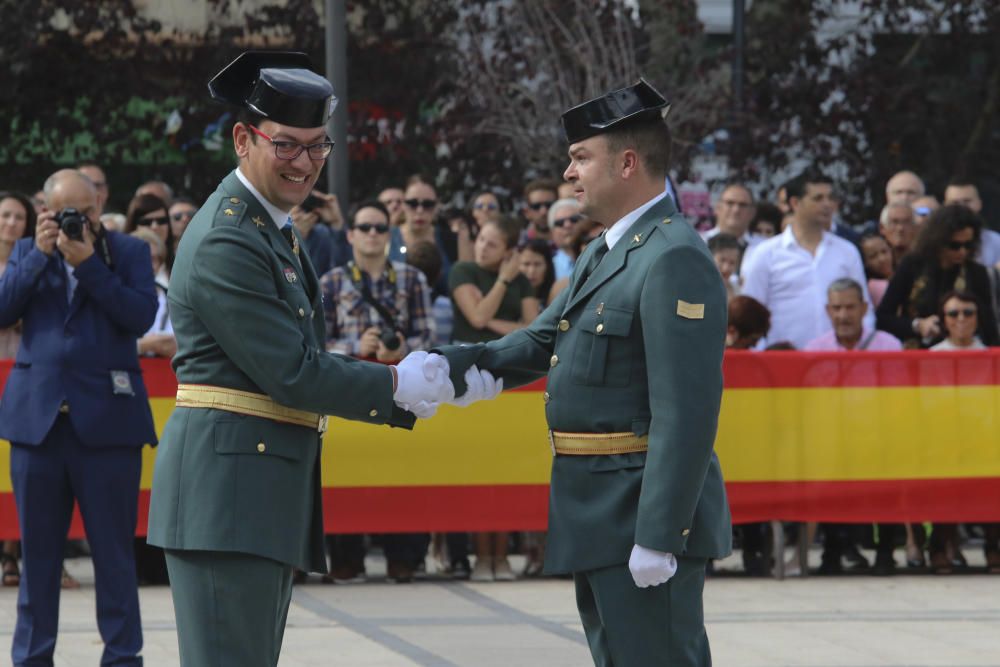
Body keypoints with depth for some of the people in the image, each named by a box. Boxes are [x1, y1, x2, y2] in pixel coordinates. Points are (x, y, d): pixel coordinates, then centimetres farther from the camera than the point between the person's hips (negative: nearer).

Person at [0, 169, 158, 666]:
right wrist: (40, 253, -7)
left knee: (113, 548, 1)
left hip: (106, 419, -2)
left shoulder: (128, 252, 6)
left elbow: (141, 316, -9)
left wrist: (88, 264, -13)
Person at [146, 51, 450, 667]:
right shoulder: (227, 242, -16)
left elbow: (306, 362, 19)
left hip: (270, 494, 11)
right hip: (228, 490, -11)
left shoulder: (276, 232, 18)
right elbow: (292, 375, -17)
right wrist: (397, 385, -7)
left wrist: (405, 400, 9)